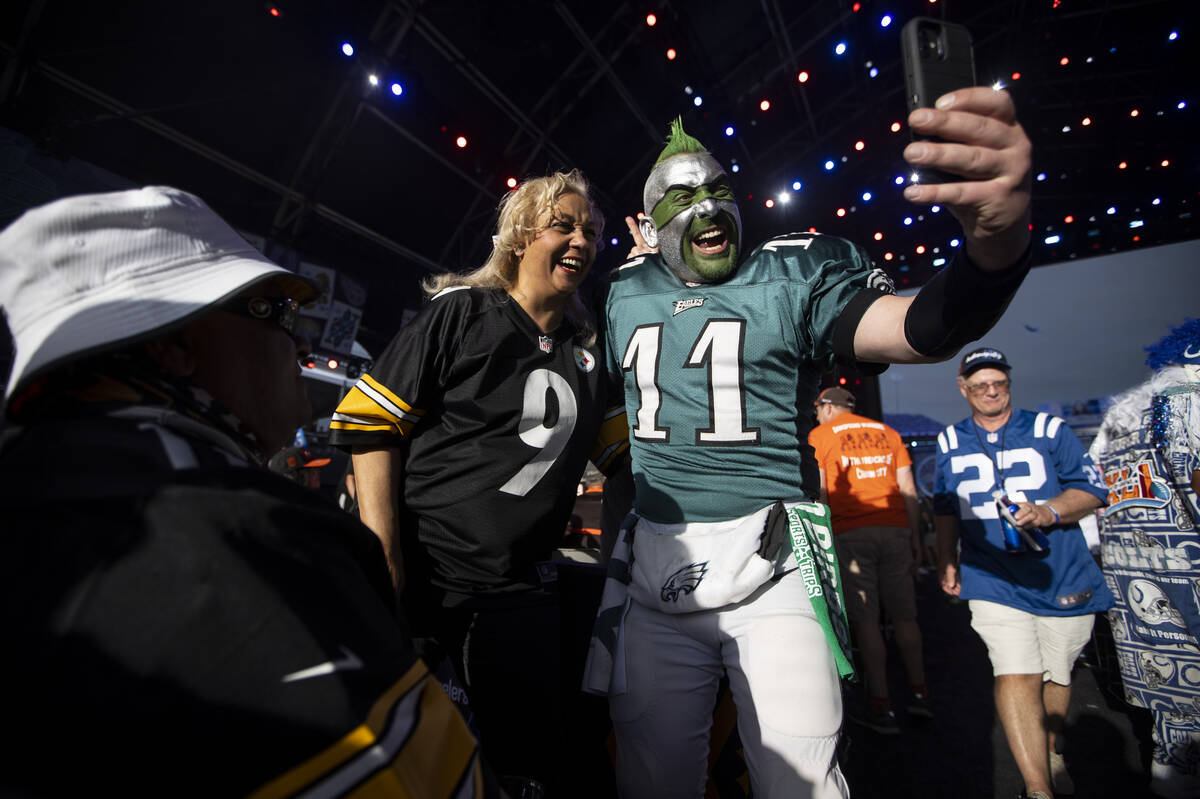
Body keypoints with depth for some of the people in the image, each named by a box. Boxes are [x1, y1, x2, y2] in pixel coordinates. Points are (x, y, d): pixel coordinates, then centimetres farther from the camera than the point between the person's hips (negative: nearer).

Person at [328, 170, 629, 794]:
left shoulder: (587, 350, 8)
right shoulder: (461, 312, -6)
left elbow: (621, 449, 12)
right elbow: (371, 427, -8)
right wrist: (387, 571, -14)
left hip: (519, 594, 4)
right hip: (425, 583, -3)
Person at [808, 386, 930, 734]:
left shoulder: (819, 436, 3)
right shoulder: (887, 432, 14)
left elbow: (818, 492, -4)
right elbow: (908, 489, 12)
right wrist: (915, 537, 16)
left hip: (851, 533, -4)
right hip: (895, 530, 4)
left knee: (865, 620, 2)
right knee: (904, 615, 15)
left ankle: (881, 706, 8)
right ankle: (918, 693, 25)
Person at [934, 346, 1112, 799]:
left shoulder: (1049, 430, 3)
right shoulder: (950, 442, 7)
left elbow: (1091, 490, 0)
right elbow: (945, 508, 16)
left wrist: (1048, 512, -20)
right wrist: (947, 562, 14)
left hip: (1063, 579, 1)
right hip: (994, 582, 0)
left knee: (1056, 674, 14)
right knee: (1016, 675, -12)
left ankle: (1053, 755, 38)